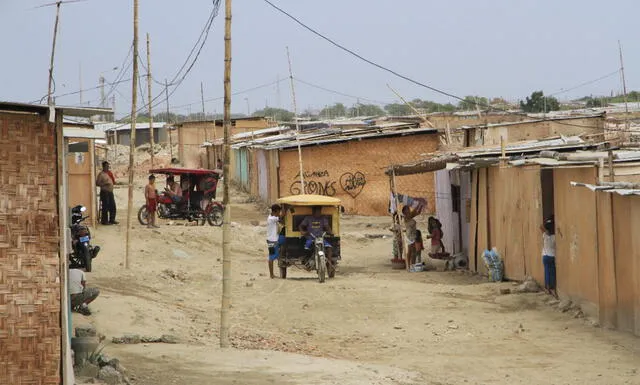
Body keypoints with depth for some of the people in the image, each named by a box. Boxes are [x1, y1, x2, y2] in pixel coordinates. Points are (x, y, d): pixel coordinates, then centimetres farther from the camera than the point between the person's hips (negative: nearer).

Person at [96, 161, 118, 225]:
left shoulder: (109, 173, 15)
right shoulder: (101, 174, -9)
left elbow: (113, 181, 24)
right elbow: (97, 183, -15)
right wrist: (104, 184, -23)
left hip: (110, 192, 8)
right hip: (104, 192, -8)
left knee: (112, 206, 10)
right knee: (105, 207, -6)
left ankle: (112, 220, 19)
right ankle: (104, 221, 1)